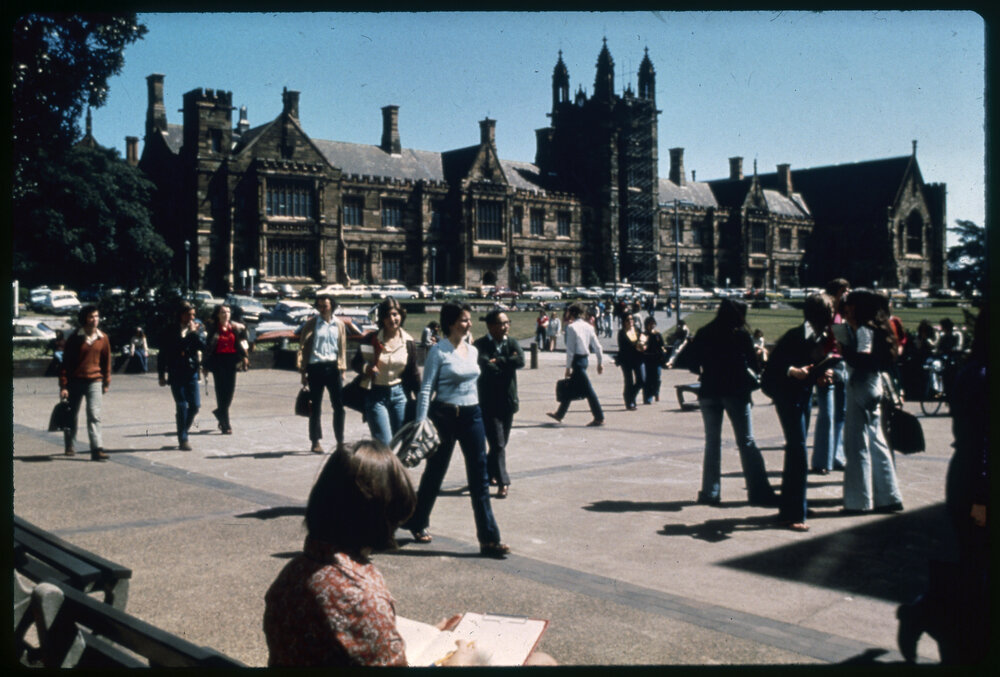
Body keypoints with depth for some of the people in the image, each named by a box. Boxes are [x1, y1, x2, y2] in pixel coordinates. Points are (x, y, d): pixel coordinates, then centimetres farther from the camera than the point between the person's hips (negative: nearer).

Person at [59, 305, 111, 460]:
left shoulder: (103, 338, 3)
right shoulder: (75, 338, -3)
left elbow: (106, 361, 11)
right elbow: (65, 362, -2)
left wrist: (106, 382, 11)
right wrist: (63, 385, -7)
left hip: (94, 381, 0)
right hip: (75, 382, 0)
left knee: (94, 415, -11)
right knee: (71, 415, 13)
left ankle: (97, 449, -16)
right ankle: (69, 446, 31)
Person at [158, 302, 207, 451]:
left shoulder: (196, 329, 6)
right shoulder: (170, 332, 0)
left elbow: (203, 347, -7)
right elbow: (163, 354, 4)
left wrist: (194, 333, -13)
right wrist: (162, 375, 2)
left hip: (191, 373, 3)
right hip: (176, 374, -3)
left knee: (195, 405, 0)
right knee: (182, 406, -4)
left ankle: (183, 433, 21)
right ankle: (183, 439, 6)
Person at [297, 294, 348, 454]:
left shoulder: (339, 324, 9)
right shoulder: (311, 323, 2)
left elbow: (343, 348, 12)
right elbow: (303, 347, 2)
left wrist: (342, 369, 5)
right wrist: (303, 371, -3)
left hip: (333, 367, 2)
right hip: (316, 367, -2)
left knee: (339, 405, 2)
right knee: (315, 406, 4)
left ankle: (340, 441, 10)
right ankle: (315, 442, 11)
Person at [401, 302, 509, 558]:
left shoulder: (473, 351, 9)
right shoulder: (439, 351, -9)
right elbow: (426, 389, -11)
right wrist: (421, 422, -17)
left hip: (472, 415, 5)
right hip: (444, 416, -5)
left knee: (480, 478, 0)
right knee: (435, 472, 9)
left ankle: (489, 538, 1)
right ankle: (417, 523, 32)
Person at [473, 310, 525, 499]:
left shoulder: (512, 343, 5)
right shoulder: (480, 345, -9)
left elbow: (520, 360, -13)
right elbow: (486, 366, -24)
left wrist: (498, 361, -17)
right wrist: (508, 362, -12)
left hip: (508, 401, 5)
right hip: (489, 402, -5)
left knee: (501, 443, 14)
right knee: (497, 444, -7)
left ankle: (488, 473, 33)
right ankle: (502, 482, -1)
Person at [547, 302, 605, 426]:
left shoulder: (571, 327, -13)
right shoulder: (588, 326, 8)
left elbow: (570, 349, -15)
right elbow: (597, 346, 7)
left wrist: (568, 367, -11)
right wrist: (600, 362, 14)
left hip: (577, 359, -8)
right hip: (585, 358, 8)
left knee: (587, 389, -5)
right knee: (570, 387, 17)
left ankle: (599, 418, -3)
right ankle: (559, 414, 28)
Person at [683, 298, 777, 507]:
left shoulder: (704, 333, 5)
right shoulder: (742, 334, -3)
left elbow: (690, 360, 2)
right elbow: (752, 363, -1)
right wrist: (752, 382, 16)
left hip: (709, 392, 3)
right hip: (736, 391, -3)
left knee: (712, 442, 9)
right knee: (746, 443, 1)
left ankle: (710, 492, 9)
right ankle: (758, 492, -1)